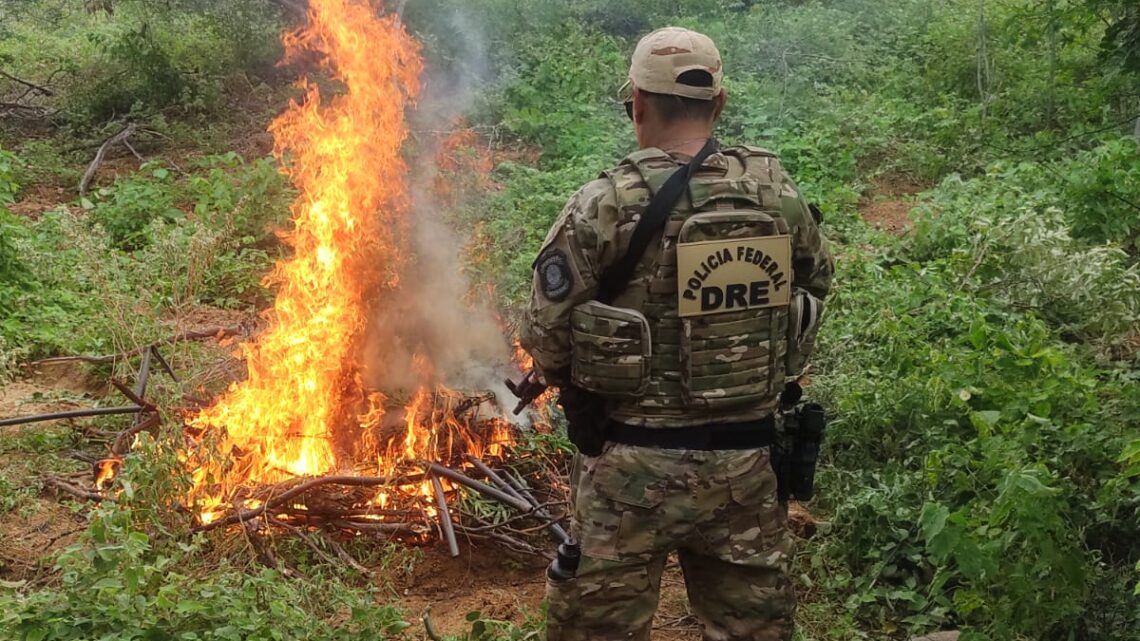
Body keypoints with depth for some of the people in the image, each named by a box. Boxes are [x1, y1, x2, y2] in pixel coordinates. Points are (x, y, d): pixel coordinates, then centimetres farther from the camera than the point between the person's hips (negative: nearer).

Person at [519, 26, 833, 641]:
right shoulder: (777, 193, 0)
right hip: (747, 460, 4)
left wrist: (579, 385, 11)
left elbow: (546, 335, -10)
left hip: (636, 466, -4)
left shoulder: (606, 206, -15)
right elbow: (816, 290, 15)